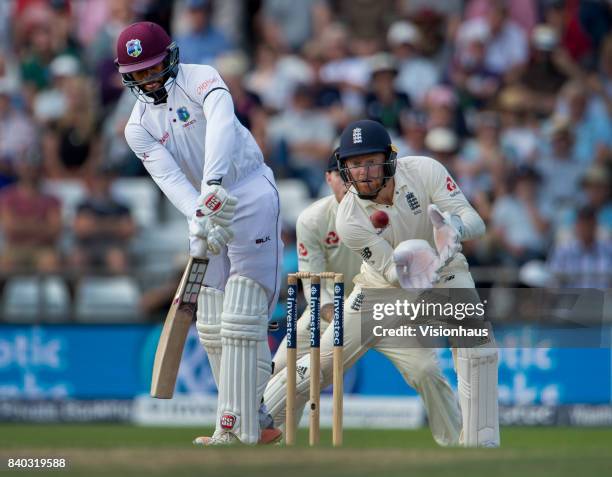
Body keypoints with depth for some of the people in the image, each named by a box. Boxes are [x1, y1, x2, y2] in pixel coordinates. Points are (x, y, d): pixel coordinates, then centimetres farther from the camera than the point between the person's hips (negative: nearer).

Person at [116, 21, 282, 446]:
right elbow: (169, 177, -11)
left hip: (249, 194, -6)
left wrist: (213, 182, -43)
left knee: (240, 320, -14)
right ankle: (245, 423, 12)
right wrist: (201, 218, -30)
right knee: (212, 326, 4)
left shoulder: (200, 78, -7)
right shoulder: (139, 128, 5)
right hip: (204, 207, 6)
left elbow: (221, 123, -26)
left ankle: (239, 427, -17)